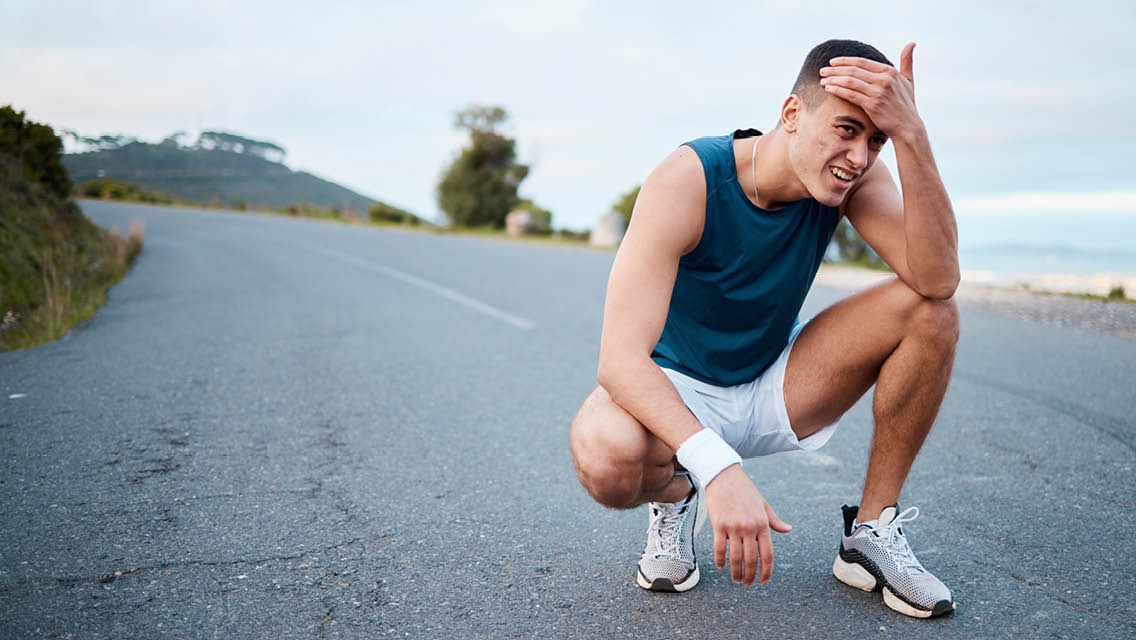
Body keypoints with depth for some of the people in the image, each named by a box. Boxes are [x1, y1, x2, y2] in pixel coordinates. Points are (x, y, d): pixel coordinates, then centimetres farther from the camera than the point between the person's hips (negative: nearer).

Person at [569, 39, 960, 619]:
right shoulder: (689, 180, -28)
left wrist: (911, 135, -35)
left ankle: (871, 533, -2)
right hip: (675, 391, -4)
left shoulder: (851, 178, -12)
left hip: (774, 390, 5)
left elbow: (938, 279, -27)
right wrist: (717, 466, -49)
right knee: (606, 456, -39)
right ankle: (675, 496, 1)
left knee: (932, 312, -16)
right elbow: (620, 357, -36)